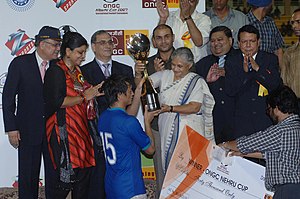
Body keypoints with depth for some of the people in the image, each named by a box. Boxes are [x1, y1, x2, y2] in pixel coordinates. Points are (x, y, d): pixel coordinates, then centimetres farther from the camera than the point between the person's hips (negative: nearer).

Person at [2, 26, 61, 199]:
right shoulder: (20, 63, -3)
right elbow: (8, 97, -2)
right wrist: (11, 128, -7)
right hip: (28, 130, -2)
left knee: (54, 175, 5)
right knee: (28, 176, 6)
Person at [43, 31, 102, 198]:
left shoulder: (77, 71, 17)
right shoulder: (56, 71, -8)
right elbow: (57, 101, -18)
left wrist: (92, 91, 10)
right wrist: (84, 97, -12)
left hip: (80, 128, 8)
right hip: (64, 129, -8)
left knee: (84, 171, 7)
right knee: (68, 175, -10)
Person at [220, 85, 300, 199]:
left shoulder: (282, 131, -15)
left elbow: (246, 144, -5)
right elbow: (269, 153, 25)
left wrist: (225, 145, 14)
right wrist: (242, 153, 30)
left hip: (288, 190, -9)